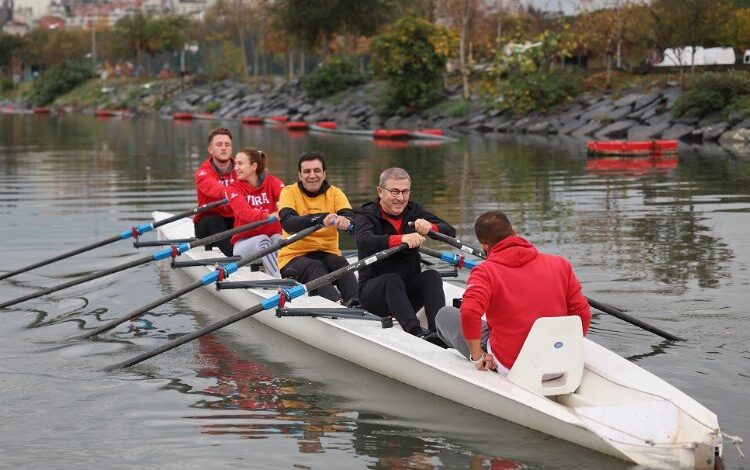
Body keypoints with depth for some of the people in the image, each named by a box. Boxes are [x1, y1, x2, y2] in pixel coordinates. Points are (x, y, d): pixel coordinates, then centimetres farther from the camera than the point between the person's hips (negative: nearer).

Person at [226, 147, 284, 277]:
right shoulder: (234, 189, -1)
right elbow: (244, 212, -22)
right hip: (244, 242, -1)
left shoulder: (271, 182, 2)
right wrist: (268, 216, -43)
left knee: (278, 238, -31)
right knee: (263, 240, -32)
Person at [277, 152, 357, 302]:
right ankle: (338, 304, -57)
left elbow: (349, 216, -12)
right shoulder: (290, 192, -1)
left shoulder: (335, 193, 7)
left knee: (340, 263, -29)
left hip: (327, 253, 2)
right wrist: (321, 218, -39)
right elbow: (288, 223, -21)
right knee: (315, 268, -33)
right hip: (294, 256, -2)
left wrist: (345, 221, -40)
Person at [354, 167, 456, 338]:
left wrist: (430, 227, -25)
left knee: (432, 276, -23)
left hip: (409, 289, 4)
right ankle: (415, 332, -50)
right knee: (392, 279, -33)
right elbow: (364, 242, -28)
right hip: (373, 289, -4)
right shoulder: (366, 216, -5)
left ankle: (438, 330, -41)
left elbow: (450, 232, -1)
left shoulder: (413, 212, 9)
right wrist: (401, 239, -44)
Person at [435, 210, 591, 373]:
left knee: (445, 314, 16)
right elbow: (582, 314, -1)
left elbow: (469, 312, -29)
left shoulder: (485, 272, -13)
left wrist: (477, 356, -15)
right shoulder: (560, 264, -1)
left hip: (507, 366, -4)